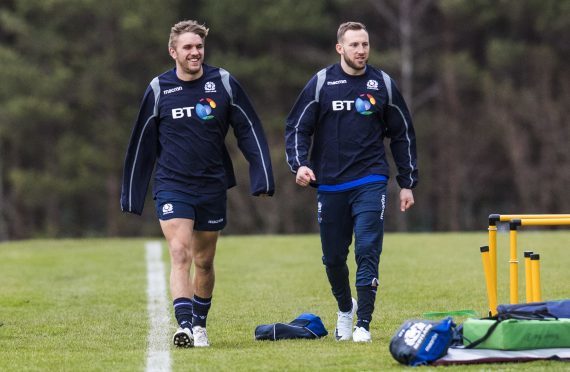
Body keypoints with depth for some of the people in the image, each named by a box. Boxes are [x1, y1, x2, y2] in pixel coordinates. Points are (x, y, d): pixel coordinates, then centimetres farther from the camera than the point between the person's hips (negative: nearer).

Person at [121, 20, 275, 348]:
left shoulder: (223, 83, -1)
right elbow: (142, 145, 6)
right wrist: (132, 195, 8)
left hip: (212, 186, 2)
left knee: (204, 261, 12)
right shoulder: (159, 90, -2)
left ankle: (199, 324, 29)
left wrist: (263, 179, -4)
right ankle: (185, 326, -26)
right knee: (180, 253, -18)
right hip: (172, 185, -2)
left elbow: (250, 131, 3)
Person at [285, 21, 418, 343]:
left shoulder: (383, 84, 4)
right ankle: (345, 308, 35)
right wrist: (300, 163, -15)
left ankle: (363, 324, -9)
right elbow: (298, 127, 3)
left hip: (370, 182, -1)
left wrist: (408, 183, 10)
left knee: (368, 250, -14)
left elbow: (403, 135, 12)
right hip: (330, 185, 1)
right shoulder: (321, 83, 1)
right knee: (333, 257, 7)